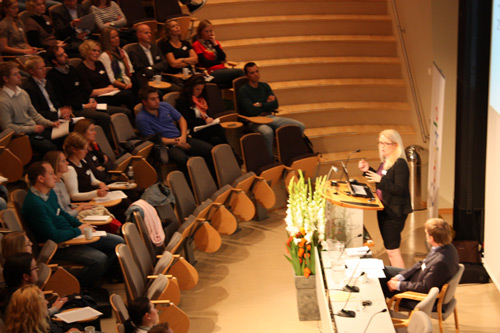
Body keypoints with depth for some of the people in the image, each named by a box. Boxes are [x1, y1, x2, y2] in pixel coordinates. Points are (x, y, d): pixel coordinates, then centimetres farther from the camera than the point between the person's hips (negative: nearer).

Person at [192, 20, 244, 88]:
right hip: (212, 73, -6)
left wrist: (215, 44, -2)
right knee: (239, 72, -25)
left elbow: (222, 58, 7)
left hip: (222, 69, 6)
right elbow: (204, 63, -6)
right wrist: (220, 62, 4)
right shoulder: (197, 45, 3)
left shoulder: (215, 42, 22)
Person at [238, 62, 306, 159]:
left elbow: (275, 105, 6)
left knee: (300, 126, -9)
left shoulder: (265, 86, 17)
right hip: (254, 121, -6)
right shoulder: (243, 91, -3)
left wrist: (260, 105, -4)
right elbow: (251, 111, -15)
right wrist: (267, 105, 0)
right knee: (267, 132, -43)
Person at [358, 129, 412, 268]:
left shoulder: (400, 164, -19)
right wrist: (368, 170, 11)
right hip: (384, 209, 10)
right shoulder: (385, 162, 10)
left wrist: (380, 180, -30)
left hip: (395, 212, -10)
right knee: (389, 247, 18)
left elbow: (400, 190, -24)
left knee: (392, 250, -7)